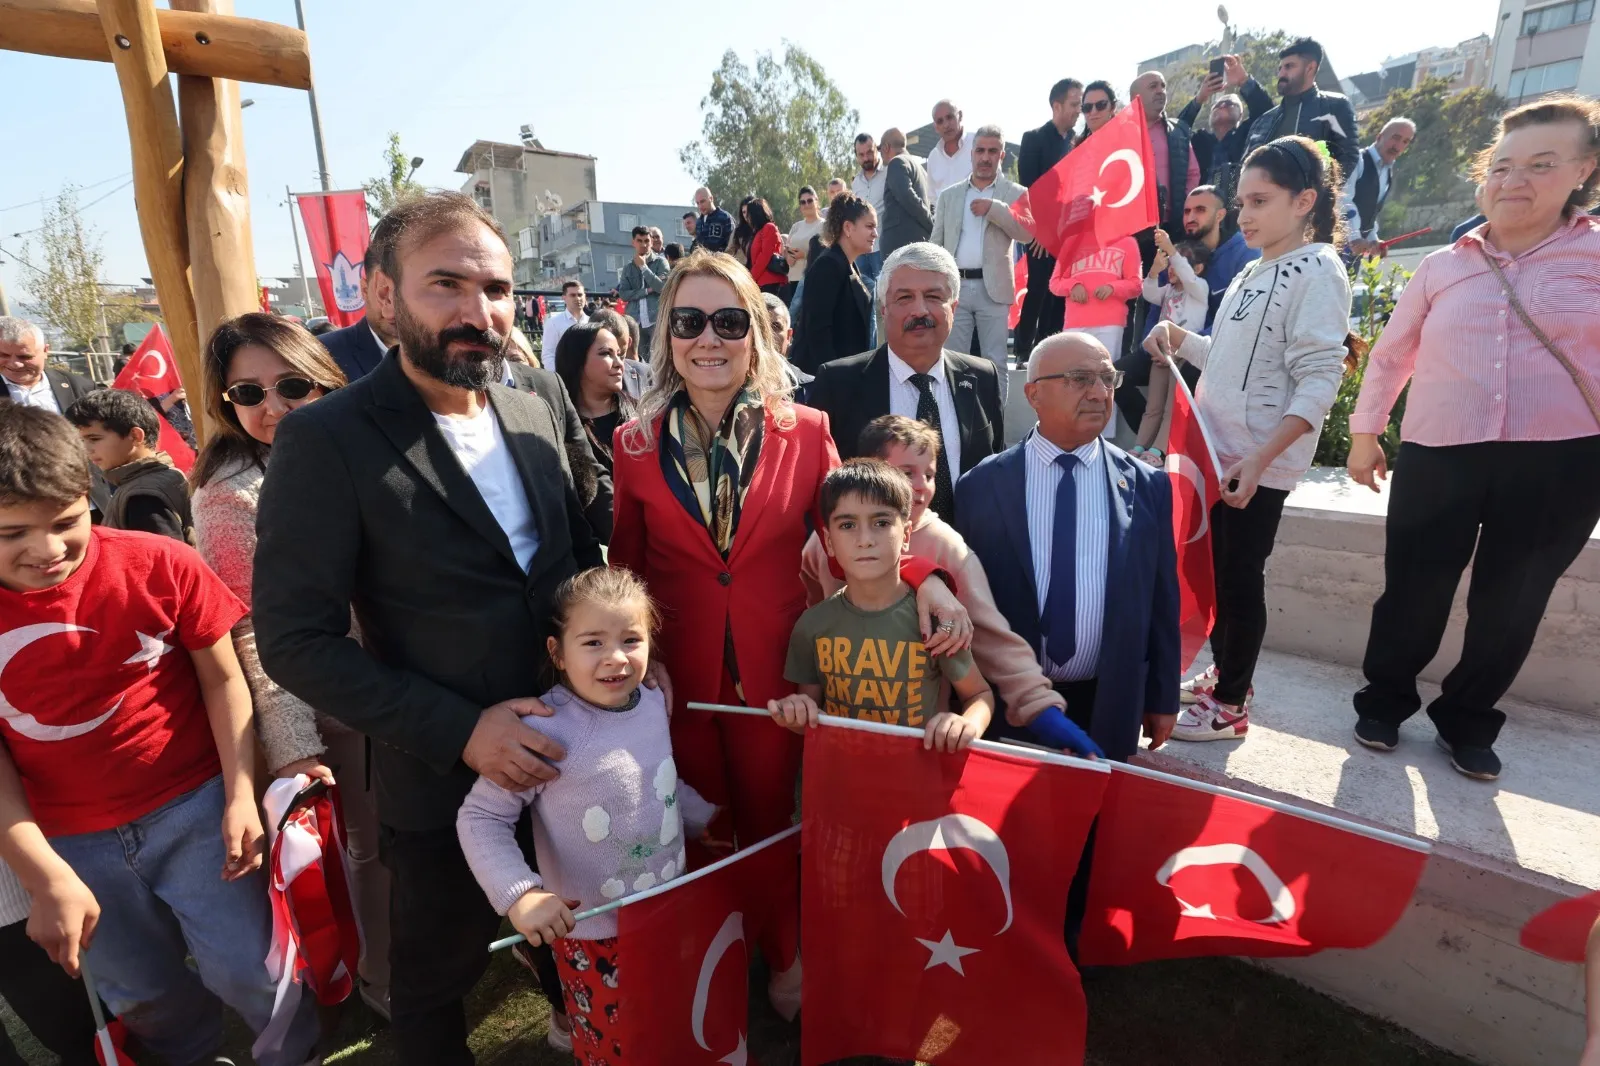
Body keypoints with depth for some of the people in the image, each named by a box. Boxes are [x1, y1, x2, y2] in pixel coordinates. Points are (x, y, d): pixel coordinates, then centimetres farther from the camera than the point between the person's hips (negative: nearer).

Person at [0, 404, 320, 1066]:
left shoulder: (158, 564, -14)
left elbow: (222, 678, -5)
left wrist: (241, 796, -11)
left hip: (193, 808, -2)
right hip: (72, 843, 3)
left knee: (248, 971, 2)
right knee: (143, 996, 18)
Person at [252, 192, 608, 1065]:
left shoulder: (536, 417, -2)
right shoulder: (326, 439, -18)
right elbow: (296, 641, -18)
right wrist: (459, 731, -23)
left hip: (570, 753, 5)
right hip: (445, 779, -4)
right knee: (436, 979, 24)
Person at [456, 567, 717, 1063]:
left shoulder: (654, 705, -6)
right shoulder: (547, 731, -27)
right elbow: (479, 818, -19)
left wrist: (706, 819, 16)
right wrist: (520, 895, -29)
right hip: (594, 934, -5)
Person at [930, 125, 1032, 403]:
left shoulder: (1015, 193, 7)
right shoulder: (948, 195, 13)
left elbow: (1027, 233, -7)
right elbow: (936, 244, 10)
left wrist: (994, 207, -14)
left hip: (993, 288, -1)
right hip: (954, 287, 2)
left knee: (996, 363, 1)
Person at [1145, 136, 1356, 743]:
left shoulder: (1317, 270, -10)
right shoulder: (1256, 272, 14)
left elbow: (1319, 380, -18)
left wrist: (1259, 458, -26)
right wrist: (1179, 340, 3)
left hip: (1258, 463, -8)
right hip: (1219, 450, 8)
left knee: (1239, 578, 1)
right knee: (1215, 570, 15)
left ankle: (1230, 705, 15)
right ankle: (1224, 674, 32)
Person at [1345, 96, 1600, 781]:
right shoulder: (1443, 266, 7)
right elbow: (1390, 354, 13)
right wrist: (1364, 432, 11)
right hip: (1437, 455, 1)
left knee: (1511, 604, 10)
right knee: (1412, 592, 6)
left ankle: (1468, 721, 31)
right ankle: (1385, 700, 28)